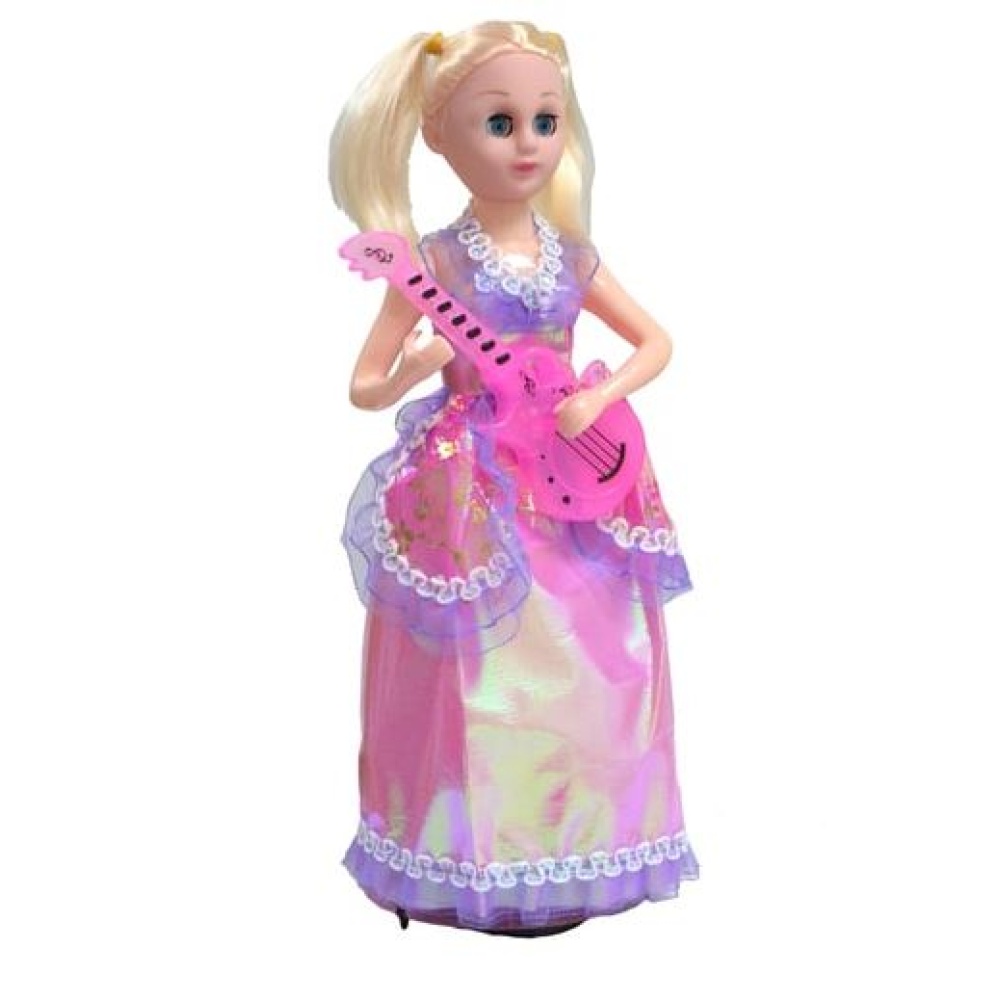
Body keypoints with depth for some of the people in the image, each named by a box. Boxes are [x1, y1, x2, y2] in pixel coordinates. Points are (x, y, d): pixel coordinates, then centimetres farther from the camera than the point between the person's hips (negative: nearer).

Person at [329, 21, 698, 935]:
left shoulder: (572, 256, 5)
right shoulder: (436, 260, -6)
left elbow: (655, 341, 13)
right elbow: (364, 387, -3)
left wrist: (598, 398, -5)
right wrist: (410, 374, -25)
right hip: (468, 493, -4)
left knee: (574, 668, 6)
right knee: (481, 675, -1)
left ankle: (564, 851, 23)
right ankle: (474, 864, 17)